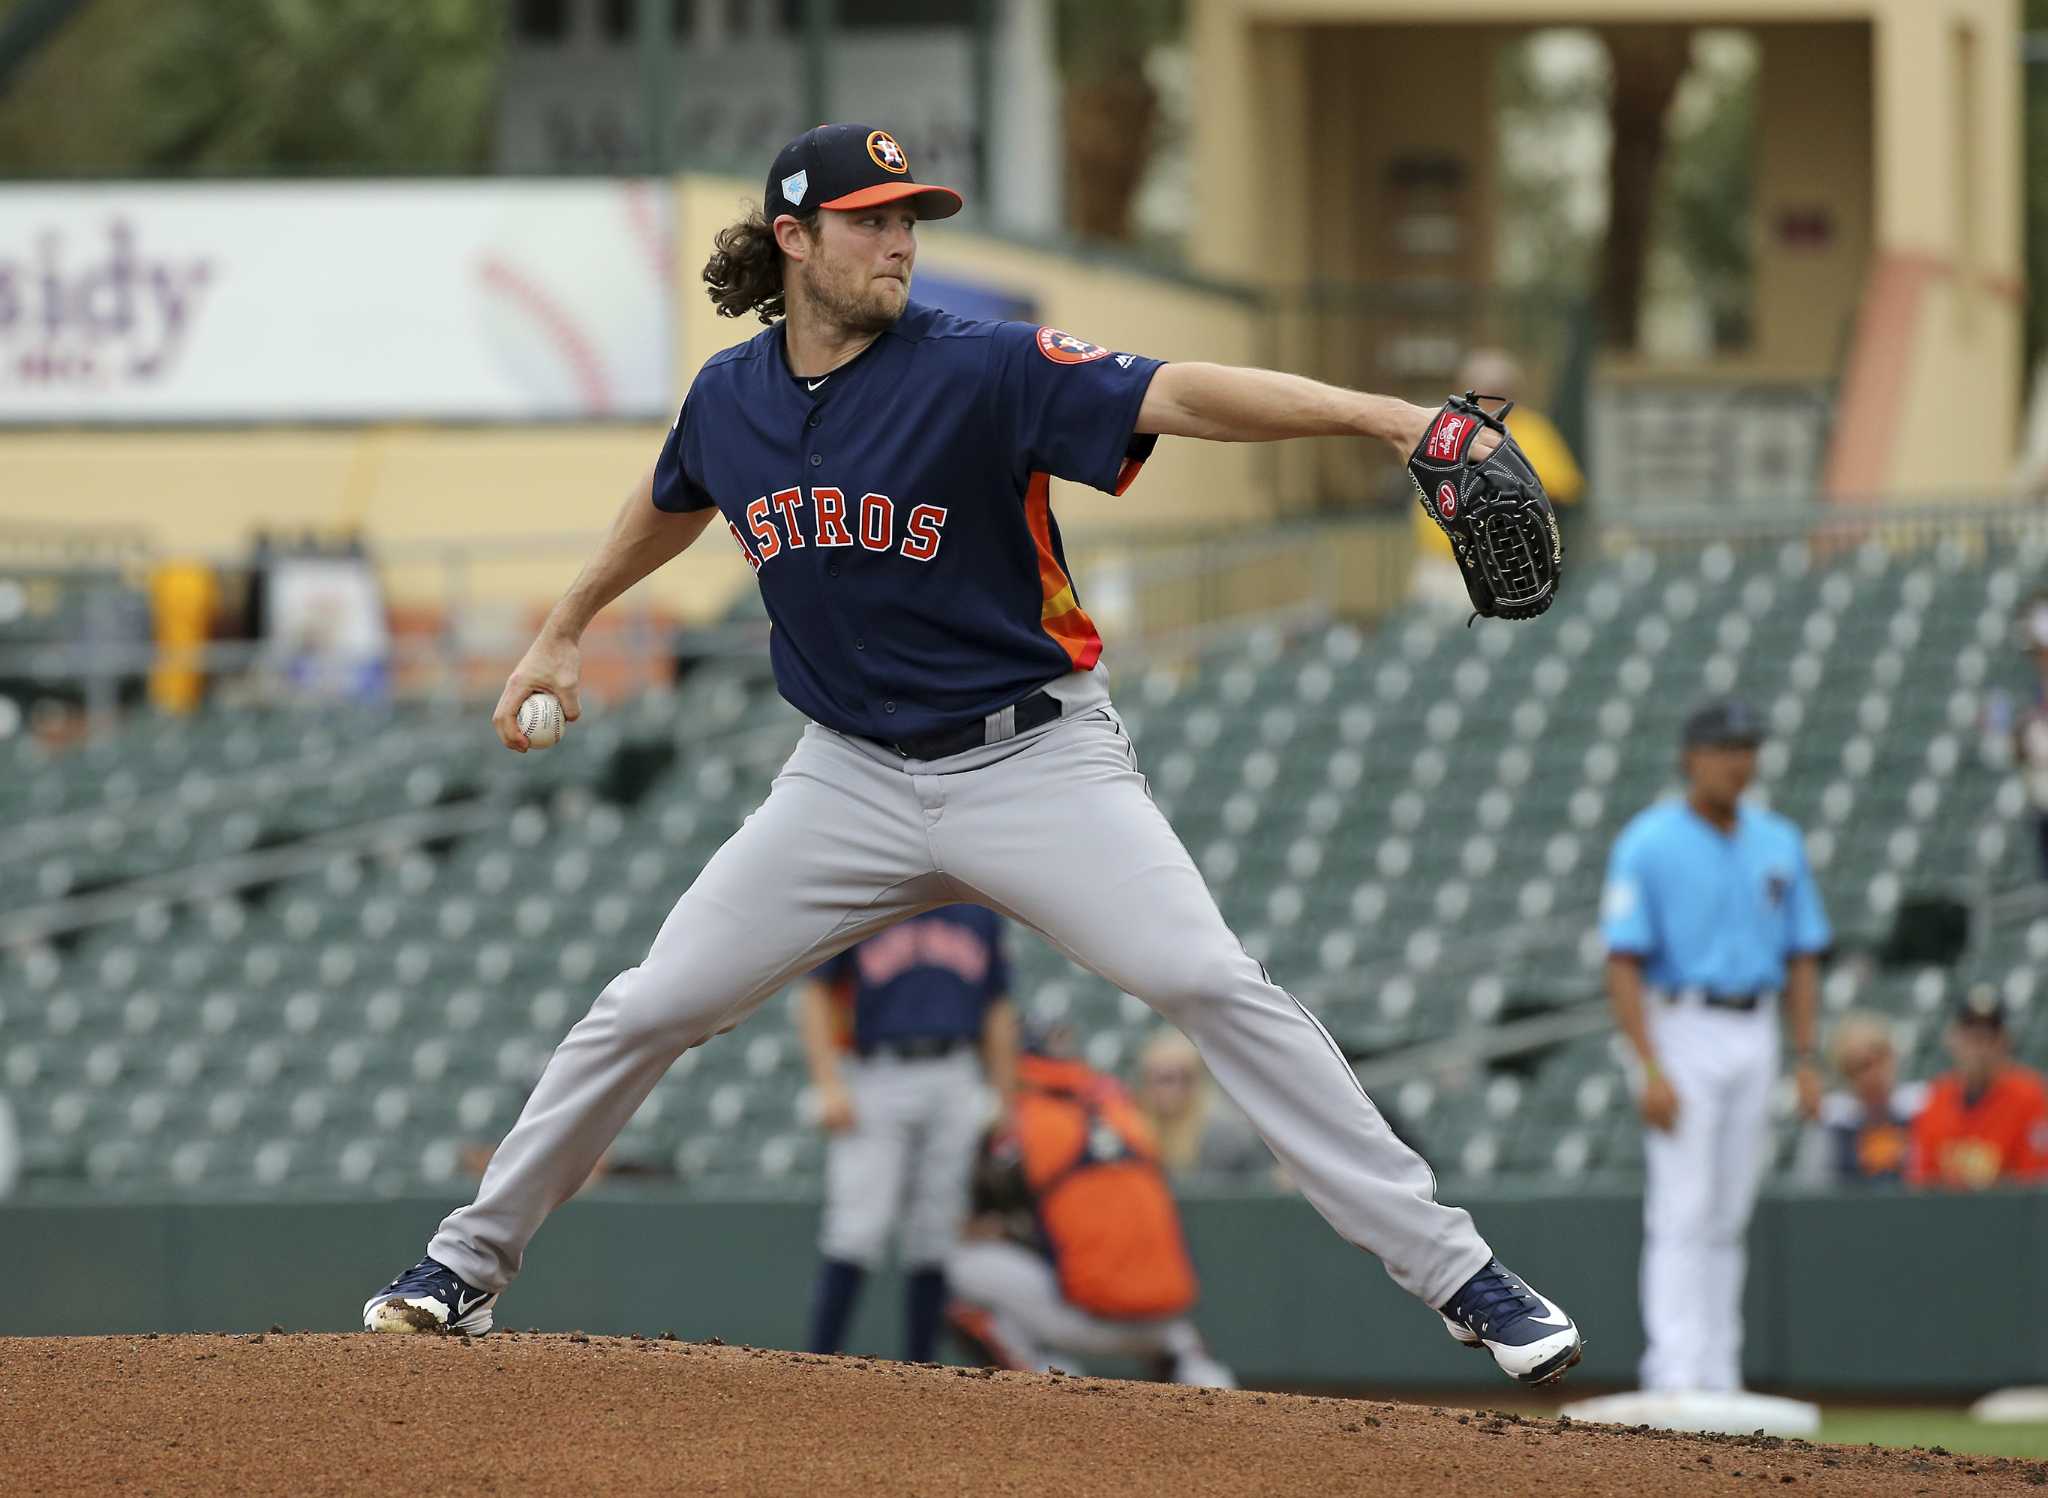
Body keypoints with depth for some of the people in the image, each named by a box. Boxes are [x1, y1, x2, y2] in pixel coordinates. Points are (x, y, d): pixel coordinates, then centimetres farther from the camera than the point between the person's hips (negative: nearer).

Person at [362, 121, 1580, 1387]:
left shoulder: (982, 372, -16)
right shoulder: (731, 399, -1)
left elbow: (1179, 397, -30)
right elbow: (672, 504, 23)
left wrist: (1380, 416, -43)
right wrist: (564, 632, 32)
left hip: (1036, 763, -4)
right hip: (855, 779, 4)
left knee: (1214, 986, -19)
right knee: (648, 1010, 3)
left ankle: (1453, 1271, -16)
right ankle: (471, 1264, 20)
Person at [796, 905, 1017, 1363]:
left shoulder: (981, 911, 14)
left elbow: (998, 1011, 17)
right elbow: (814, 994, 1)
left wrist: (1007, 1106, 12)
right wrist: (828, 1085, -10)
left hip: (956, 1084, 4)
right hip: (876, 1080, -4)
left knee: (935, 1239, 4)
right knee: (857, 1234, -12)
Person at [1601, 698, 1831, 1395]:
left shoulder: (1778, 843, 10)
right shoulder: (1647, 844, -7)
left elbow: (1801, 958, 14)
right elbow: (1623, 963, -11)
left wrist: (1806, 1061, 6)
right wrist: (1650, 1069, -19)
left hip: (1756, 1034, 5)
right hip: (1681, 1030, -5)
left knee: (1728, 1219, 8)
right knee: (1681, 1213, -11)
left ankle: (1719, 1375, 12)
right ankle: (1674, 1375, -14)